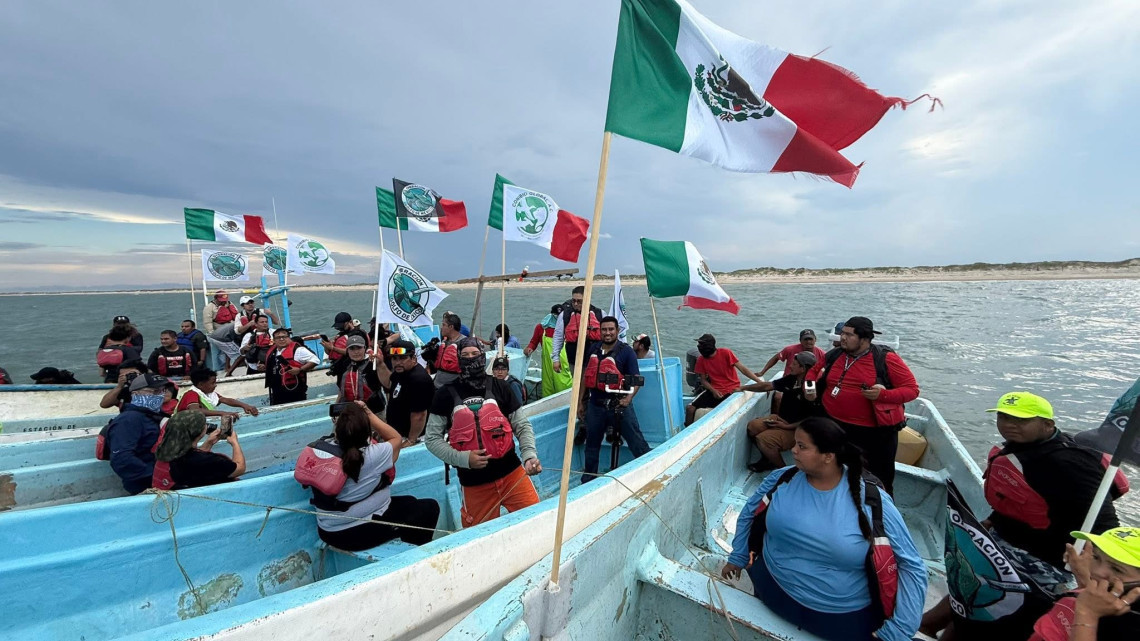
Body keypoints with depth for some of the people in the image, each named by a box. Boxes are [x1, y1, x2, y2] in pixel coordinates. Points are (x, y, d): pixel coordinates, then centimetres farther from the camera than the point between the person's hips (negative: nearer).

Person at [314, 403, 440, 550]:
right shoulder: (372, 456, -26)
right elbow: (396, 438, -6)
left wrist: (342, 422, 4)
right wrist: (368, 414, -7)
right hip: (361, 534, -7)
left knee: (409, 502, 24)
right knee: (430, 508, 7)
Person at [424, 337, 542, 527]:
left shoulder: (500, 387, 2)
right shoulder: (446, 394, -1)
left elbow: (522, 425, 4)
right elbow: (432, 438, 0)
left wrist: (530, 456, -12)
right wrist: (463, 459, -12)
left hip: (512, 472, 1)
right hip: (474, 482, 0)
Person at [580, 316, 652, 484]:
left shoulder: (626, 351, -8)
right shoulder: (593, 350, 6)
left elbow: (636, 379, -10)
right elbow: (586, 376, 13)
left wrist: (628, 398, -27)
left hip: (619, 404, -5)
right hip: (595, 405, 5)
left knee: (637, 443, -3)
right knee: (591, 445, 18)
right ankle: (588, 480, 35)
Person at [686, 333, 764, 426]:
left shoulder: (725, 353, -12)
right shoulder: (701, 360, -2)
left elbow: (742, 368, -12)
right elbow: (703, 380, 4)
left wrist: (760, 381, -20)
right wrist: (713, 391, -14)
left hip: (731, 390, -3)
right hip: (714, 390, 3)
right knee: (690, 408, -13)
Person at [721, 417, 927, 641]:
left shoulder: (872, 501, -20)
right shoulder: (783, 479, -12)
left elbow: (911, 566, -12)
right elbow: (749, 515, 3)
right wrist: (737, 558, 10)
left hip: (847, 617, -1)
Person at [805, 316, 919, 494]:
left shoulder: (886, 359, -11)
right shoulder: (834, 355, 2)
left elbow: (912, 389, -8)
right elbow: (814, 371, 18)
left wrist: (882, 394, -25)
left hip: (876, 432, -4)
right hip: (836, 427, 5)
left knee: (880, 480, 12)